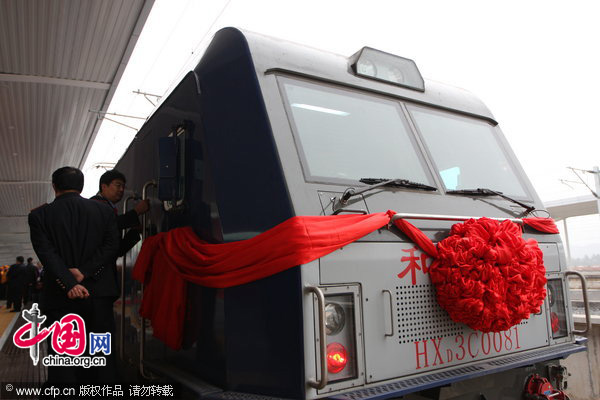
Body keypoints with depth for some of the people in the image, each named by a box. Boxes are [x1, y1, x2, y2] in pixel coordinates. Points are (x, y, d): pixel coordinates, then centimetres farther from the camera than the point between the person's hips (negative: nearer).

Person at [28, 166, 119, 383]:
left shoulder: (39, 215, 0)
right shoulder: (104, 211, 4)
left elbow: (46, 253, -10)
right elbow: (111, 246, -5)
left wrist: (69, 283, -16)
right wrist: (84, 272, -9)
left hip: (60, 297, -1)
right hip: (98, 294, 2)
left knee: (61, 362, 6)